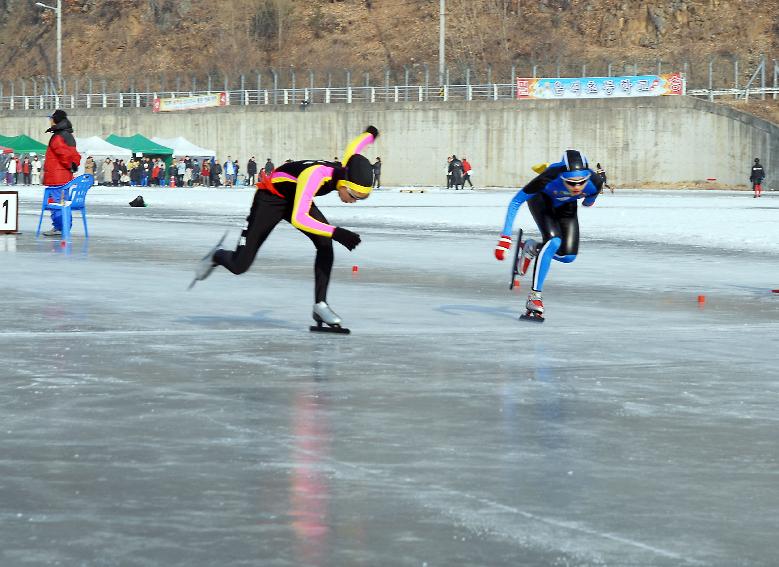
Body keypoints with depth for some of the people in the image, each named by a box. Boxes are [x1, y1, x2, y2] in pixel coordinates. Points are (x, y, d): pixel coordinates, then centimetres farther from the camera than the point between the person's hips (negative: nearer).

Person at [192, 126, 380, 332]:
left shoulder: (347, 172, -20)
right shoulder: (316, 174, -42)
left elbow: (353, 147, 6)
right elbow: (298, 219, -48)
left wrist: (370, 134, 29)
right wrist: (336, 232, -56)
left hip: (296, 199, 6)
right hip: (270, 198, -6)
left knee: (325, 243, -20)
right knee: (239, 266, -3)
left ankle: (320, 305, -12)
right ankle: (217, 256, 33)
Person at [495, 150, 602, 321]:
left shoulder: (594, 182, -35)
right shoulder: (550, 177, -42)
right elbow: (516, 202, -31)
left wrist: (589, 201, 17)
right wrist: (505, 237, -35)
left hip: (566, 206, 4)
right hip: (541, 199, -4)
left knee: (568, 256, -7)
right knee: (553, 241, -28)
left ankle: (531, 248, 23)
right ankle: (535, 297, -22)